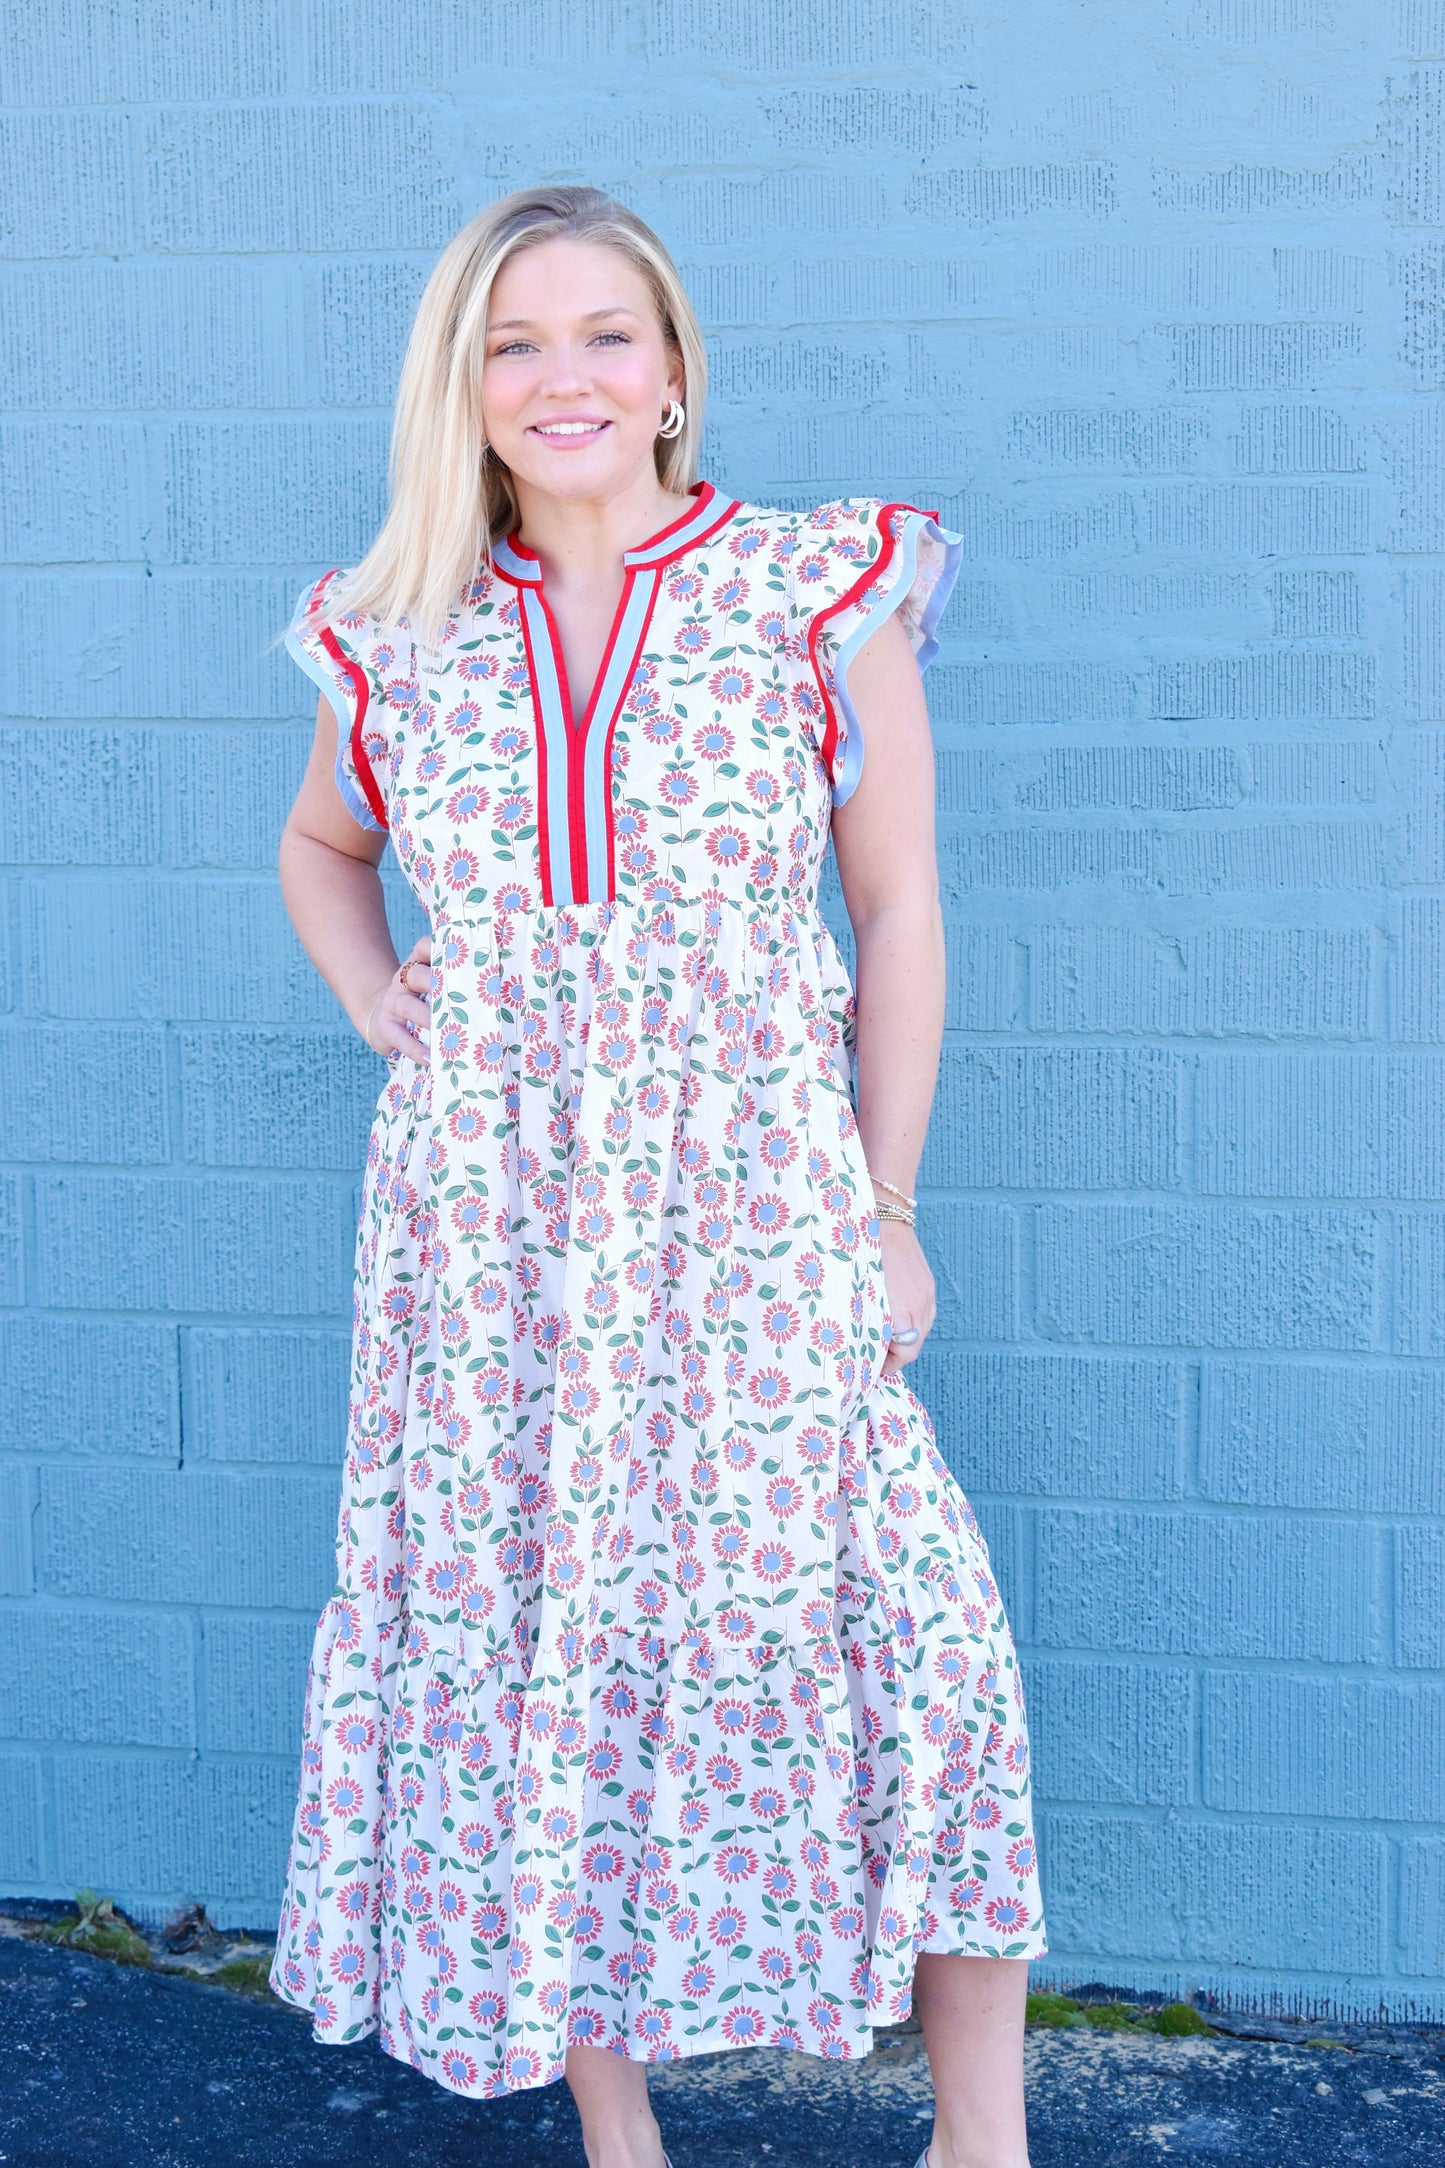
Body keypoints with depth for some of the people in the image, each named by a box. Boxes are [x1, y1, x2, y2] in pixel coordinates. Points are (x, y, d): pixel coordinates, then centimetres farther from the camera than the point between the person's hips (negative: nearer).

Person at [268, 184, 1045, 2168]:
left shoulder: (818, 593, -1)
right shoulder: (400, 640, 6)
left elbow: (899, 915, 2)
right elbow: (320, 847, 26)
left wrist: (887, 1209, 0)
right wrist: (374, 1000, 6)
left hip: (753, 1218, -2)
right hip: (488, 1228, 3)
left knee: (868, 1637, -5)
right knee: (521, 1646, 8)